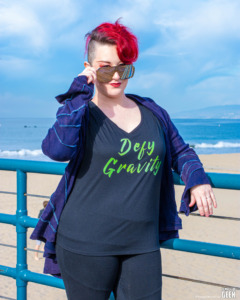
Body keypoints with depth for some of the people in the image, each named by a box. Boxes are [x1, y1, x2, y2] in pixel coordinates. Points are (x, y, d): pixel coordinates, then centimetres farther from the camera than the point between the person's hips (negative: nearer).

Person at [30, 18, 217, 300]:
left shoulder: (152, 111, 11)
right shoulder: (80, 112, 0)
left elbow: (180, 151, 23)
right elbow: (58, 150, -22)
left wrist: (197, 179, 3)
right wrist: (78, 92, -16)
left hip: (143, 244, 3)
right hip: (86, 245, -3)